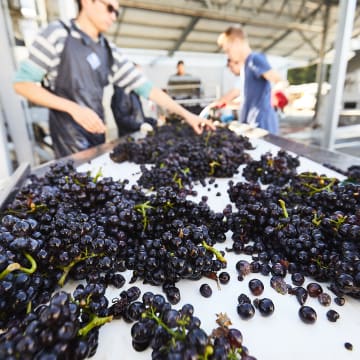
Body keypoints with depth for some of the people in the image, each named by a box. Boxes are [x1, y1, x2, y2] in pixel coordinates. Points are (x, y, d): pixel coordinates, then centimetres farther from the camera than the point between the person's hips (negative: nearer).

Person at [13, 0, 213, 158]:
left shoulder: (110, 52, 8)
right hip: (69, 134, -5)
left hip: (97, 133, 5)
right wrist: (74, 108, -20)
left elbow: (145, 87, 4)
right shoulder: (58, 34, -6)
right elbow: (22, 83, -7)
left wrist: (185, 114, -2)